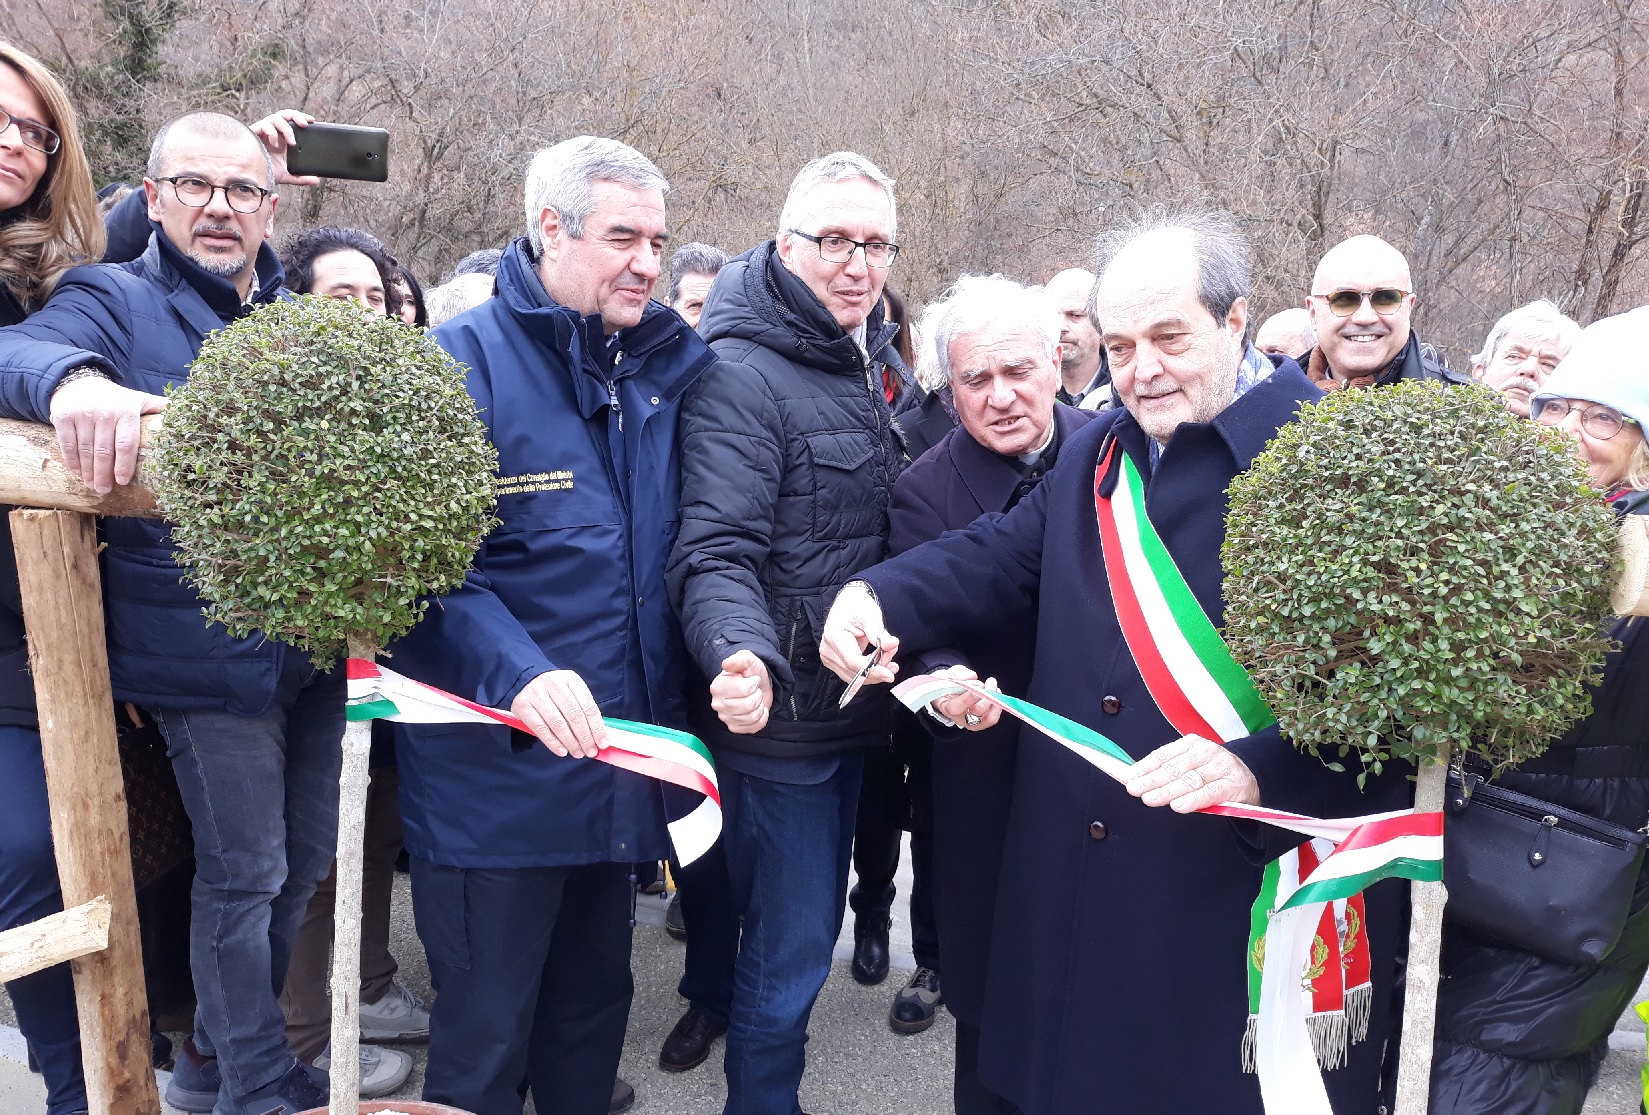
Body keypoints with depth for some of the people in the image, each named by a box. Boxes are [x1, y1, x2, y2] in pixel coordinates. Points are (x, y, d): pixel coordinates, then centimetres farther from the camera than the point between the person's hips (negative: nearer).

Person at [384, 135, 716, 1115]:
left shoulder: (658, 369, 8)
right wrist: (516, 672, -32)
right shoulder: (464, 360, -11)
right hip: (500, 768, -6)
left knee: (596, 1005, 23)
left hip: (623, 761, 6)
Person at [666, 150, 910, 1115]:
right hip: (782, 716, -8)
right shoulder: (742, 375, -16)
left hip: (855, 710, 8)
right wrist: (743, 656, -42)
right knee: (792, 951, 2)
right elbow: (718, 555, -24)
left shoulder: (876, 363, 10)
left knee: (808, 928, 23)